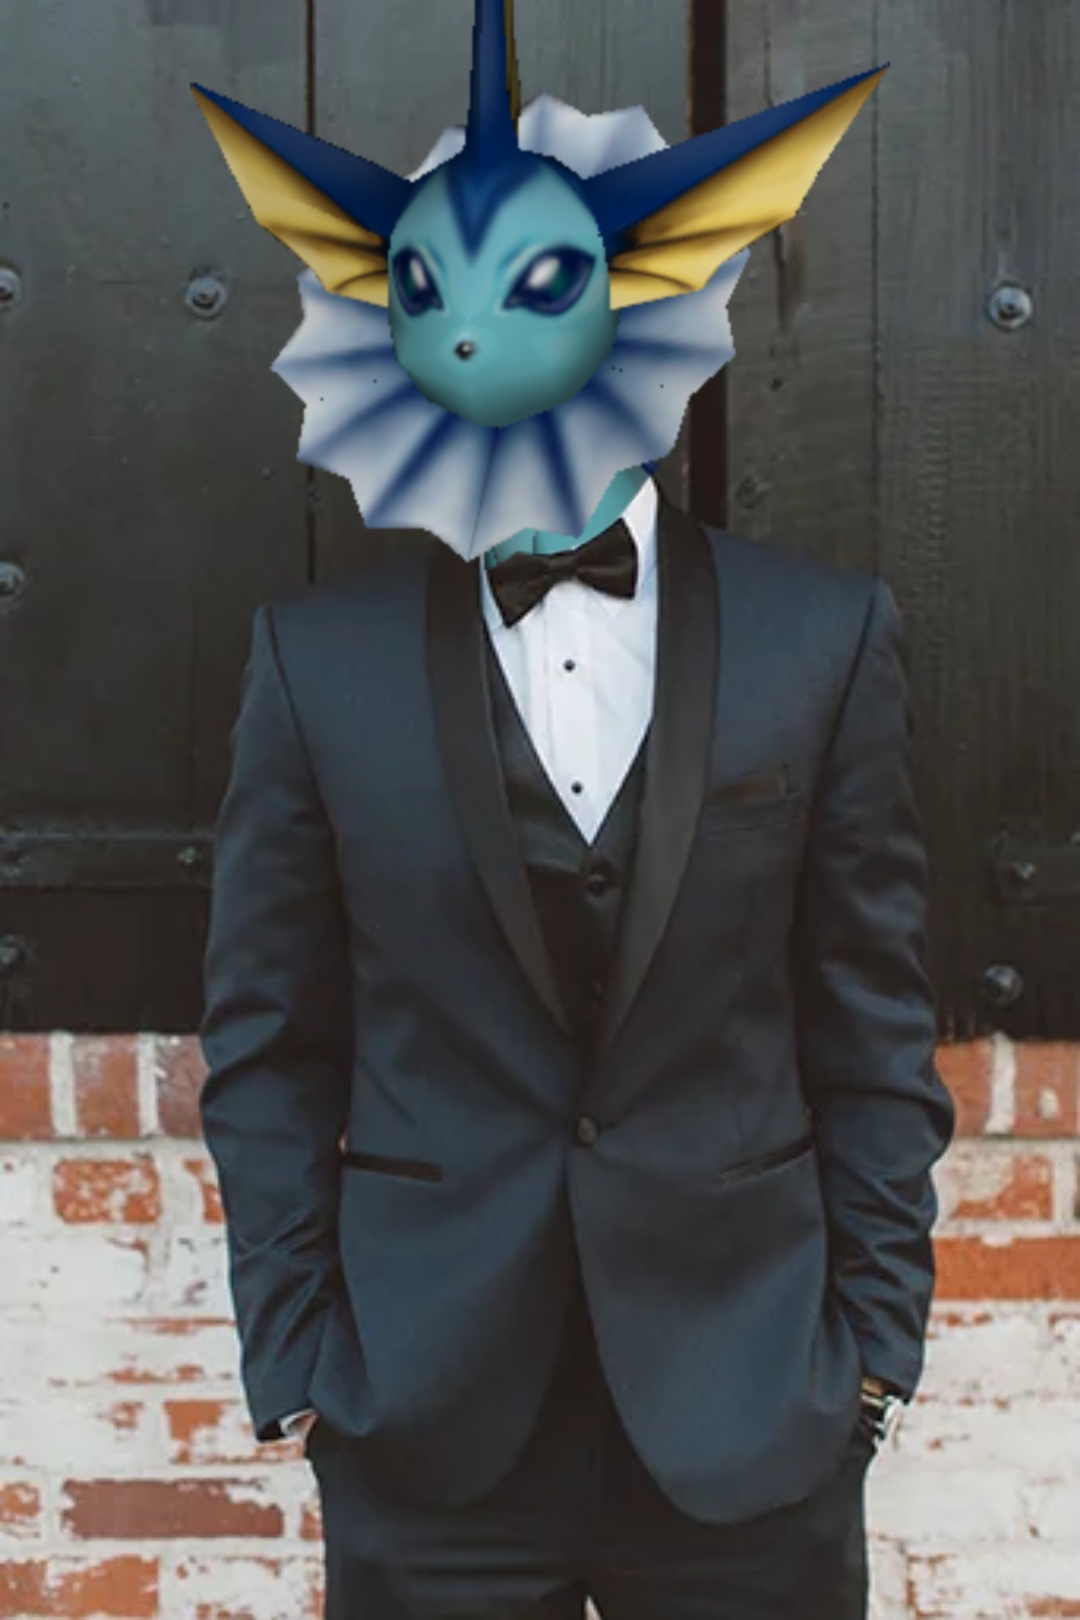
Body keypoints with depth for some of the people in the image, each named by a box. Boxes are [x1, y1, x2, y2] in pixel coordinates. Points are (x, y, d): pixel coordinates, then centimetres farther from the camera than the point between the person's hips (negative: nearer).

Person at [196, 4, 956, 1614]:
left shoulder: (826, 633, -3)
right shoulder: (321, 654, -2)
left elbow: (873, 1018, 1)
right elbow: (266, 1045, 1)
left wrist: (876, 1332, 0)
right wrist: (294, 1359, -2)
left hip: (751, 1416, 0)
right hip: (430, 1420, 0)